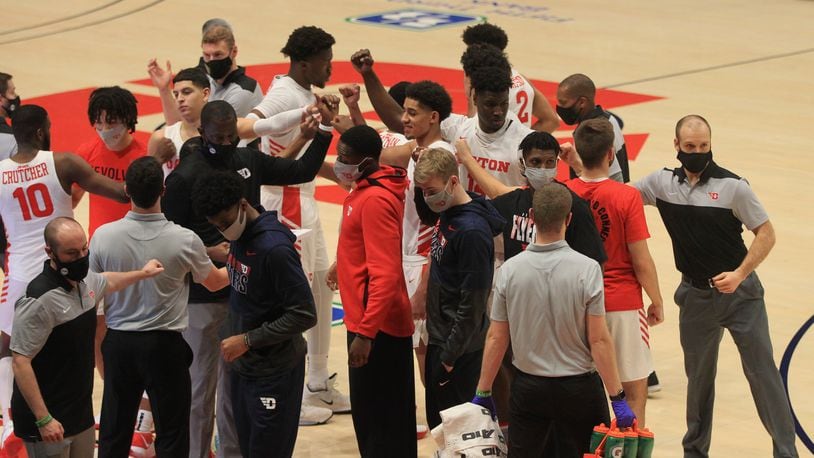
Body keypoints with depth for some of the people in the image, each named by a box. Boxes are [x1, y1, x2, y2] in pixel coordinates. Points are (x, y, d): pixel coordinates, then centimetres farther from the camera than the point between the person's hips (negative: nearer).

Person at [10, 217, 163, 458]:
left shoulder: (85, 280, 5)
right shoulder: (39, 300, -22)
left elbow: (107, 282, 31)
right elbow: (21, 363, -23)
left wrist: (142, 273, 46)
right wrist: (43, 420, -25)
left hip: (81, 412, 8)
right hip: (49, 420, -8)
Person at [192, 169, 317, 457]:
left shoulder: (274, 248, -24)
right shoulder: (240, 237, 1)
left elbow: (304, 315, -23)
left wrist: (247, 340, -22)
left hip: (274, 372, -8)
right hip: (243, 366, 8)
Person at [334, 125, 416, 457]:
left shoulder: (375, 200, -20)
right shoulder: (365, 190, 10)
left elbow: (385, 275, -25)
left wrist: (365, 333, -26)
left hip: (376, 329, -10)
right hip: (368, 322, 10)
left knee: (376, 420, -4)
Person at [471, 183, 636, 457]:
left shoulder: (510, 270, -7)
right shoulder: (587, 270, -14)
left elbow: (496, 338, -2)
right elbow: (599, 341, -14)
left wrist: (483, 392, 8)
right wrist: (617, 398, -7)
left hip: (528, 389, 2)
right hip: (579, 388, -2)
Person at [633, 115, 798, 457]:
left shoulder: (732, 186, -12)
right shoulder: (662, 183, 0)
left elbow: (766, 233, -9)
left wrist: (740, 274, -20)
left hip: (739, 292, -3)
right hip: (695, 296, 3)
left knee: (762, 371, -3)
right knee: (698, 377, 16)